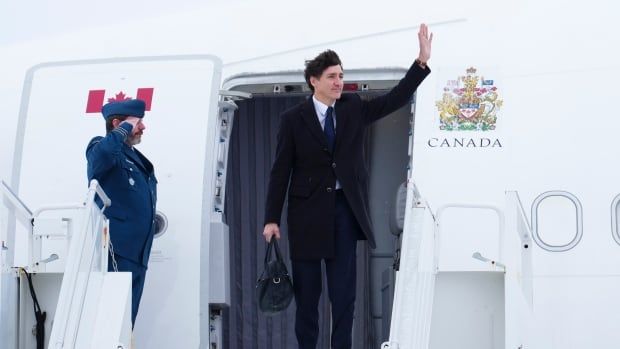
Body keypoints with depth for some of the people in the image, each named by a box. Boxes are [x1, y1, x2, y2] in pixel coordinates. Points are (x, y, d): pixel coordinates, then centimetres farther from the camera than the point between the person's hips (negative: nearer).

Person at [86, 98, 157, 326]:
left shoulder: (137, 158, 23)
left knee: (126, 323, 9)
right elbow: (103, 153, -29)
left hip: (136, 255, 9)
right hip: (115, 253, -9)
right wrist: (125, 129, -15)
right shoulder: (102, 147, -2)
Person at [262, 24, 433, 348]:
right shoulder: (293, 118, -4)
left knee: (344, 290, 3)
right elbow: (281, 171, -4)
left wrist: (422, 60, -14)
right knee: (306, 290, 5)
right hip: (307, 211, -2)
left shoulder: (353, 108, 5)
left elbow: (396, 99, -2)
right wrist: (272, 218, -7)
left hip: (344, 208, 2)